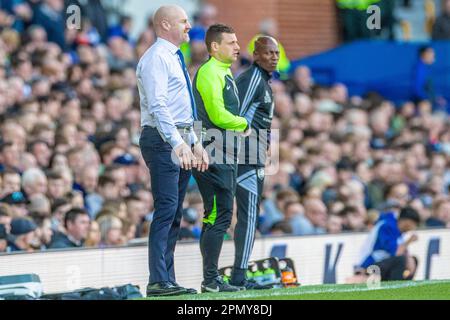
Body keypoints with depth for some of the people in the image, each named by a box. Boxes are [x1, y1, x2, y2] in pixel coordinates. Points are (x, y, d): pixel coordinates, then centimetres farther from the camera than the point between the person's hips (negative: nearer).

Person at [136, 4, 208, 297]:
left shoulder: (175, 59, 21)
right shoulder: (156, 58, -10)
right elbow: (157, 106, -21)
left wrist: (195, 142, 22)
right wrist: (178, 143, -28)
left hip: (181, 140, 10)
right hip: (163, 141, -10)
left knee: (175, 214, 8)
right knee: (166, 209, -14)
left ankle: (168, 280, 10)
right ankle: (159, 281, -17)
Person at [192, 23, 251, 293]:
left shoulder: (225, 74, 21)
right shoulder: (209, 73, -11)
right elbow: (218, 115, -18)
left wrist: (241, 126, 3)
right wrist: (244, 125, -3)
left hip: (225, 157, 10)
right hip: (214, 157, -10)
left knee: (218, 218, 11)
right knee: (219, 217, -11)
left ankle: (212, 279, 14)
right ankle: (210, 280, -11)